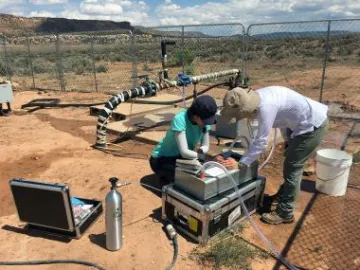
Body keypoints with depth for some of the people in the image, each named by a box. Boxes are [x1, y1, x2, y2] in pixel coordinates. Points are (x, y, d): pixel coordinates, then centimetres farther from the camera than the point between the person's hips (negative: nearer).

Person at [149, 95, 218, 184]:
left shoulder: (204, 120, -14)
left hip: (181, 157, 6)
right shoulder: (180, 120, -32)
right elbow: (184, 152, -36)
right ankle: (167, 180, 2)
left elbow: (205, 146, -7)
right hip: (162, 159, -6)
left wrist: (200, 151, -28)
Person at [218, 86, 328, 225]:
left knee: (292, 167, -3)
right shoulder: (256, 98, -6)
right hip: (305, 120, 9)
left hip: (313, 124, -9)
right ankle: (282, 195, 42)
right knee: (291, 162, 22)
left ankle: (285, 213, 10)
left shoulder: (265, 107, -32)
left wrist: (240, 163, -23)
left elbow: (261, 141, -28)